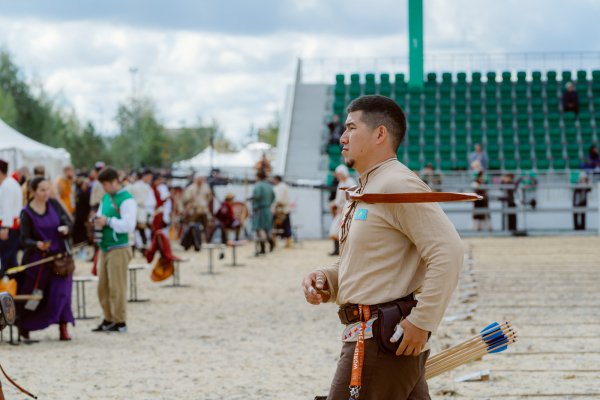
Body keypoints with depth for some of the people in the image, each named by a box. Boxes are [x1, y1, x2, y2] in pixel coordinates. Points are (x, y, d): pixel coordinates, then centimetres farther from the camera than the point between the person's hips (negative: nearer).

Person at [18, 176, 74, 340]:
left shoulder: (54, 204, 1)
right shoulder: (27, 213, -8)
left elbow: (67, 220, 11)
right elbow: (24, 239, -11)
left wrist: (66, 228, -13)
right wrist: (37, 244, -31)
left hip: (59, 255, 2)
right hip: (37, 258, -2)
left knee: (61, 291, -10)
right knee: (34, 294, 8)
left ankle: (63, 328, -9)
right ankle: (24, 326, 29)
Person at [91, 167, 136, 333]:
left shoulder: (126, 200, -11)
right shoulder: (106, 198, 16)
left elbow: (129, 225, -20)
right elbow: (100, 214, 27)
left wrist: (108, 221, -17)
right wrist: (97, 220, 4)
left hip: (118, 249, -8)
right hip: (104, 248, 8)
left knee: (116, 287, -5)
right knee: (102, 287, 9)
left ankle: (120, 322, 1)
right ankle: (108, 320, 18)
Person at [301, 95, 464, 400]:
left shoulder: (397, 185, -14)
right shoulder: (364, 192, 18)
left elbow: (448, 251, -22)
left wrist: (422, 321, -22)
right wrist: (325, 279, 5)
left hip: (384, 339, -10)